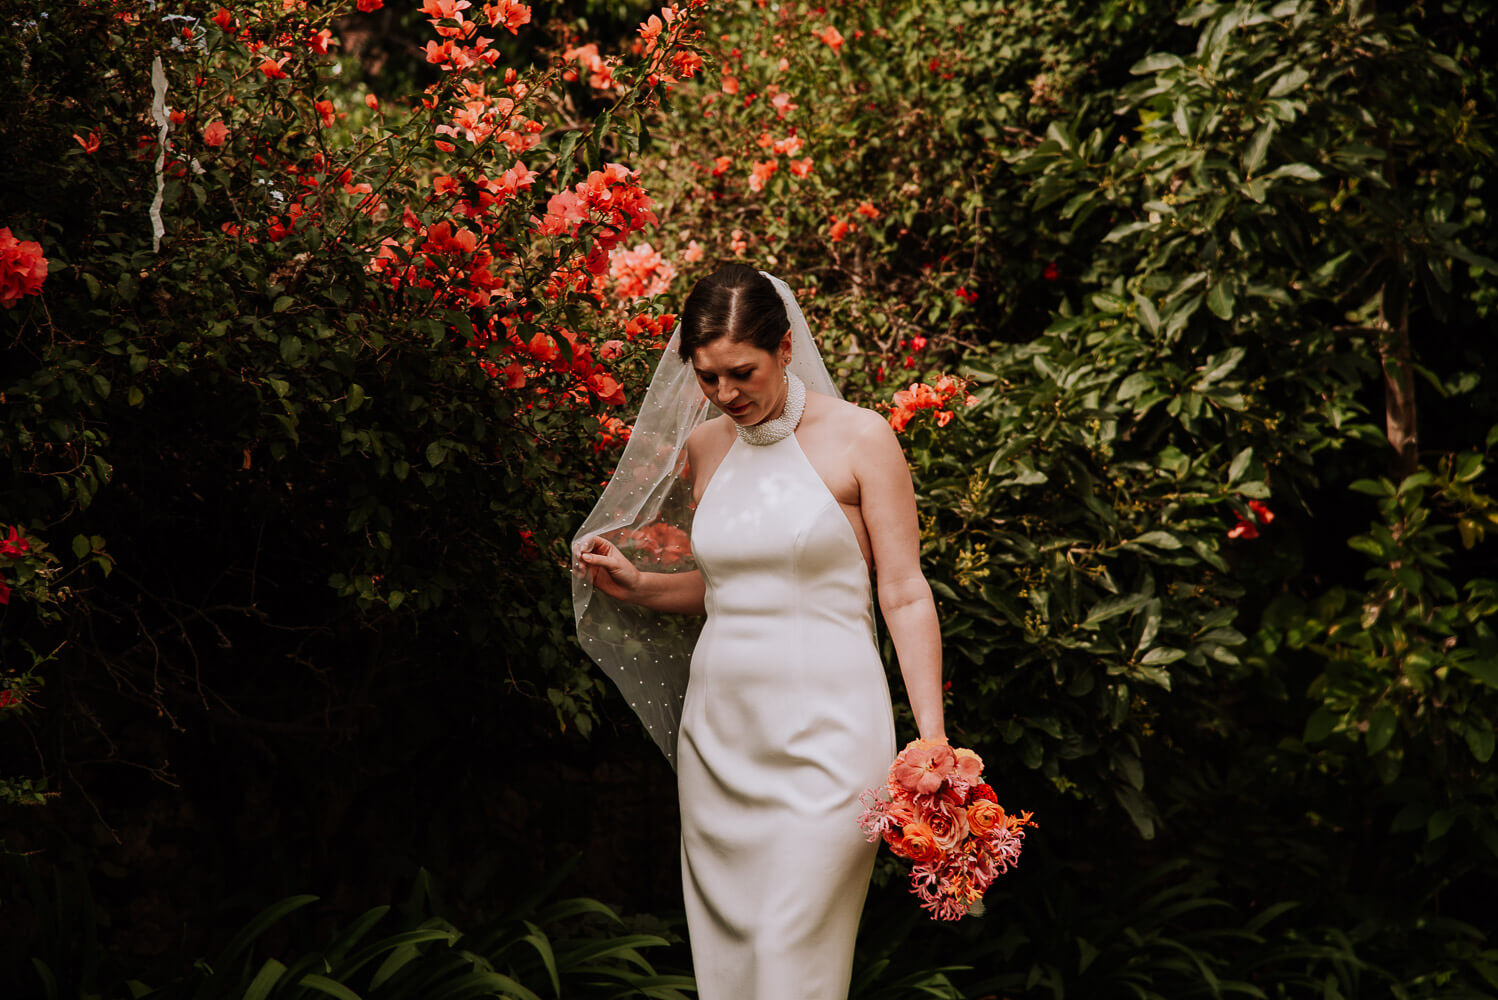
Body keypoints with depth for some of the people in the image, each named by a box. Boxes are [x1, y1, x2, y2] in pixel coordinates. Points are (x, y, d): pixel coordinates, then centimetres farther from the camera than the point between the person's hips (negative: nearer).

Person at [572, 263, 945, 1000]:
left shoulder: (858, 439, -4)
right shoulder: (703, 448, 11)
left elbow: (904, 594, -5)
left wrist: (933, 741, -11)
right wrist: (637, 586, 5)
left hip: (825, 726, -5)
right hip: (719, 733, 5)